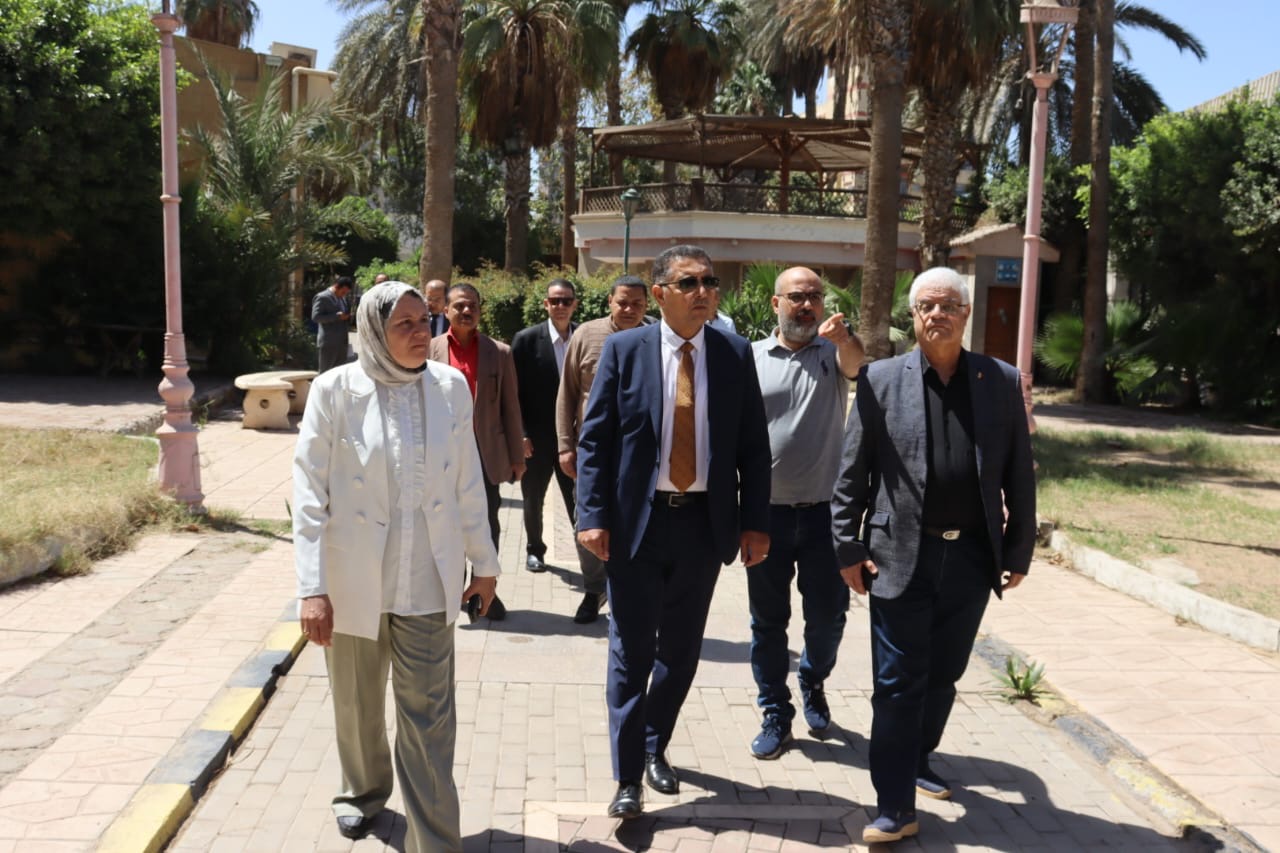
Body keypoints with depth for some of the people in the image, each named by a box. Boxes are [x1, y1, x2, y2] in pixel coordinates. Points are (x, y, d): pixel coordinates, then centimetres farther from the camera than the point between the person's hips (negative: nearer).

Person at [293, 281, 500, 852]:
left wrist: (483, 561, 10)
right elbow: (309, 491, -9)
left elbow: (468, 483, 4)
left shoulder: (450, 387, -3)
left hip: (426, 583, 0)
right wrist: (311, 586, -14)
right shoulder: (335, 390, -10)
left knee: (429, 717, 0)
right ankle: (364, 791, 47)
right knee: (357, 706, 20)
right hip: (353, 580, 0)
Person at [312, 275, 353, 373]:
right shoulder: (322, 297, -8)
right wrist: (337, 316, -20)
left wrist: (347, 316, 5)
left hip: (341, 342, 8)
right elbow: (315, 317, -16)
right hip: (328, 343, -8)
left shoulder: (342, 298, 16)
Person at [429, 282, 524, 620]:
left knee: (487, 526, 5)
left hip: (486, 454, 0)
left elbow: (510, 407, 4)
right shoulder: (429, 350, 2)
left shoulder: (500, 353, 3)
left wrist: (517, 457, 3)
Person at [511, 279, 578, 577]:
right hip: (536, 438, 0)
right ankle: (534, 549, 33)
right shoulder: (527, 339, -6)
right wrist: (520, 435, -10)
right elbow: (515, 391, -5)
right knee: (533, 500, 14)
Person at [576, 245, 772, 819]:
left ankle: (655, 748, 37)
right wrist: (592, 516, -12)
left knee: (681, 649, 15)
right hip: (637, 520, -2)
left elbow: (753, 446, 4)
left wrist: (755, 523, -1)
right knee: (631, 652, 4)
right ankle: (628, 777, 16)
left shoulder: (735, 354, 2)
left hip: (704, 521, 2)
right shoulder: (624, 350, -3)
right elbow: (594, 439, -4)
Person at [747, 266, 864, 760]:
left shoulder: (834, 351, 2)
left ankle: (813, 682, 38)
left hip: (824, 510, 0)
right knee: (768, 619, 8)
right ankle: (775, 715, 23)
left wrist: (844, 337, -46)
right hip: (767, 510, 0)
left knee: (828, 615, 8)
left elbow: (854, 362, -23)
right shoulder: (751, 357, 2)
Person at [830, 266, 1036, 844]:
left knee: (943, 676, 17)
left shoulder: (1002, 382, 4)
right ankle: (895, 807, 9)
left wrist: (1019, 550, 5)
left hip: (971, 558, 3)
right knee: (898, 684, 1)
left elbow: (1019, 475, 6)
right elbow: (852, 473, -2)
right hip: (901, 557, -3)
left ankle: (918, 761, 39)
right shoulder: (881, 380, -3)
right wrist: (849, 548, -5)